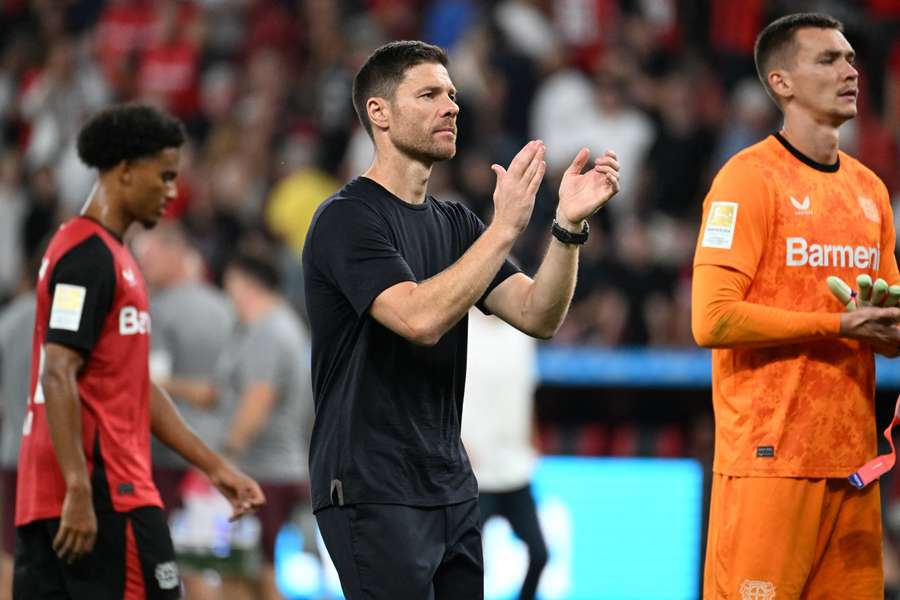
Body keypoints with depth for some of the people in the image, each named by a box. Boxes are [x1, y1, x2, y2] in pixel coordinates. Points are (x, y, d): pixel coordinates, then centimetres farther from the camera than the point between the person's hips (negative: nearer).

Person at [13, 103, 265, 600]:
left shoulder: (111, 258, 21)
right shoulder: (90, 258, -11)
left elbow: (135, 388, 25)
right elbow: (57, 377, -19)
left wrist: (215, 467, 23)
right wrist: (79, 490, -24)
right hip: (104, 491, -10)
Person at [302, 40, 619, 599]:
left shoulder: (454, 222, 14)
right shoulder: (348, 218, -10)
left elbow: (538, 316, 5)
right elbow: (420, 318, -25)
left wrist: (570, 225, -10)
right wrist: (505, 227, -24)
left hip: (451, 488, 8)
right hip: (372, 494, -8)